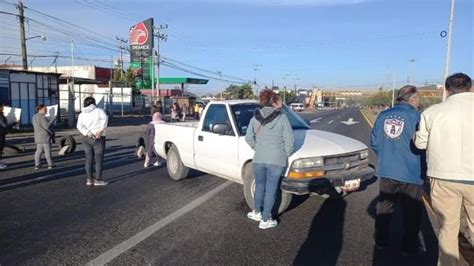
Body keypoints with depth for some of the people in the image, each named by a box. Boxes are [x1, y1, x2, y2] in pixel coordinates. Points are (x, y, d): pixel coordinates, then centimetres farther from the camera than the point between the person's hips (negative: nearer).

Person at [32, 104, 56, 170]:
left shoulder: (34, 116, 13)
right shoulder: (42, 117, -16)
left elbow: (36, 127, 17)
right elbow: (47, 126, -22)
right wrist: (53, 119, -14)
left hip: (38, 137, 8)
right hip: (45, 137, -8)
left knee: (39, 150, 10)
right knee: (47, 151, -3)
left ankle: (37, 165, 8)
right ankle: (50, 164, 2)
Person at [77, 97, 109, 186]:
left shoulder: (81, 114, 10)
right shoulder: (99, 111, -3)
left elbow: (80, 126, -6)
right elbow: (105, 119, -23)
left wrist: (88, 133, -15)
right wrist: (100, 130, -25)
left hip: (86, 139, 5)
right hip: (98, 138, -5)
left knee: (89, 159, 11)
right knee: (99, 159, 1)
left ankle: (90, 179, 15)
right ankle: (98, 180, 3)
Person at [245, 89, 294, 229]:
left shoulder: (255, 118, 3)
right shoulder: (282, 118, -8)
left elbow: (249, 138, 4)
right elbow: (289, 140, -8)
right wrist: (285, 155, 6)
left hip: (259, 159, 3)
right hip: (277, 160, -3)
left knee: (260, 186, 20)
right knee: (271, 189, 7)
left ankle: (257, 212, 36)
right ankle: (265, 220, 18)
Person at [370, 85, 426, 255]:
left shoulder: (383, 115, 1)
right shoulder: (416, 116, -13)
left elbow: (374, 142, 5)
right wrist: (423, 168, 7)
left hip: (386, 171, 5)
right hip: (410, 173, -4)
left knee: (384, 208, 17)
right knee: (411, 212, 12)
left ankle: (381, 241, 29)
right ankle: (410, 247, 25)